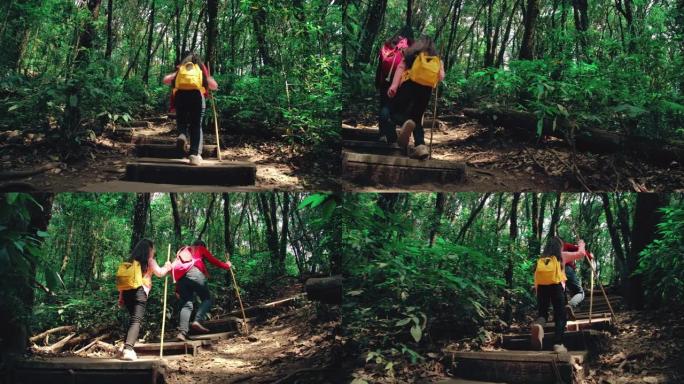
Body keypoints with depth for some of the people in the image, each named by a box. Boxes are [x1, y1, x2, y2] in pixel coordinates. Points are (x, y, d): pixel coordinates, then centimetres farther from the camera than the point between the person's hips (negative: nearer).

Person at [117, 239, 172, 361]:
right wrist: (167, 267, 23)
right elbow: (159, 273, 2)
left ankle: (127, 348, 13)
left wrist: (121, 296, 20)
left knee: (133, 319, 20)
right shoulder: (149, 261, 6)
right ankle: (128, 349, -28)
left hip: (127, 291, 6)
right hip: (140, 291, -6)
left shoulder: (131, 261, 19)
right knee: (136, 321, -12)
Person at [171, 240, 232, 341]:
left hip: (180, 277, 5)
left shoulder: (182, 252, 36)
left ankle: (182, 332, -14)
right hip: (194, 273, -5)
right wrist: (226, 265, 38)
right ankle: (197, 321, -19)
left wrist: (178, 289, 23)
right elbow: (213, 261, 21)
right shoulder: (201, 249, 25)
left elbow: (174, 266, 27)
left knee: (186, 304, 4)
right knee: (207, 299, 5)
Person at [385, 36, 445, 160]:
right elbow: (440, 77, 10)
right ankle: (420, 145, -11)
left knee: (394, 112, 5)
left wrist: (394, 85, -10)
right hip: (426, 89, 3)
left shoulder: (412, 53, 15)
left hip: (410, 84, -3)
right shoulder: (436, 58, 21)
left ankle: (406, 122, -33)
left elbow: (401, 66, 0)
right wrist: (441, 65, 31)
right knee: (417, 119, 15)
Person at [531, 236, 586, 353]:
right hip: (556, 286, -2)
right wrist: (581, 245, 44)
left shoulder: (541, 259, 22)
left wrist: (537, 291, 20)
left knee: (542, 312, 8)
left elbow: (536, 277, 15)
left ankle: (538, 324, -29)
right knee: (560, 316, 6)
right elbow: (581, 253, 24)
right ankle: (558, 344, -6)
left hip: (541, 286, 2)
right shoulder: (562, 256, 16)